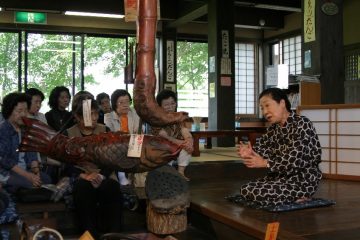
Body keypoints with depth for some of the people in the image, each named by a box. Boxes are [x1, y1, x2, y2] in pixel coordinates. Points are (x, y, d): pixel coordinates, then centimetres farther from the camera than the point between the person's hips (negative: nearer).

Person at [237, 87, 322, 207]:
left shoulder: (302, 124, -16)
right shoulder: (273, 128, 10)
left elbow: (295, 159, -24)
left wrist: (265, 163, -23)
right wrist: (250, 153, -25)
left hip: (303, 179, -9)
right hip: (281, 175, 9)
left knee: (260, 194, -21)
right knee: (246, 190, 2)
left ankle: (299, 197, -2)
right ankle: (292, 197, 9)